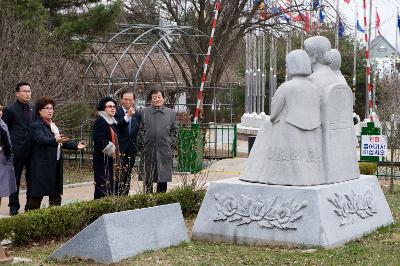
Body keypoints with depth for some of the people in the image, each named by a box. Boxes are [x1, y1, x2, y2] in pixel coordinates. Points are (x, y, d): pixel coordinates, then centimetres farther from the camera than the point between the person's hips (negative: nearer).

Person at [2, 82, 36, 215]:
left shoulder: (33, 109, 9)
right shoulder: (10, 110, -6)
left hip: (32, 150, 4)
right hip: (17, 151, -4)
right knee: (15, 179, 4)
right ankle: (14, 207, 12)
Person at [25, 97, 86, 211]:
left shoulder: (53, 125, 19)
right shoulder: (36, 126, -9)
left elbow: (62, 141, 24)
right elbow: (42, 139, -27)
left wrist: (75, 145, 13)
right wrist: (55, 140, -43)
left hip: (56, 165, 8)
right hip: (42, 166, -8)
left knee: (56, 193, 11)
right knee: (37, 194, -5)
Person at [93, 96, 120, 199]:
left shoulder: (112, 122, 19)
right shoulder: (100, 121, -10)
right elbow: (97, 139, -21)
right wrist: (110, 149, -16)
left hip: (112, 159, 9)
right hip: (103, 160, -9)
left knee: (113, 185, 9)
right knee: (104, 186, -10)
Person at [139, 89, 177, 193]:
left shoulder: (171, 113, 9)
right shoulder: (143, 112, 5)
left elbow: (173, 131, 13)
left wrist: (171, 144, 3)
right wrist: (141, 143, -1)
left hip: (164, 151, 1)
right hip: (148, 151, -1)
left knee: (163, 179, 4)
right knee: (147, 179, 5)